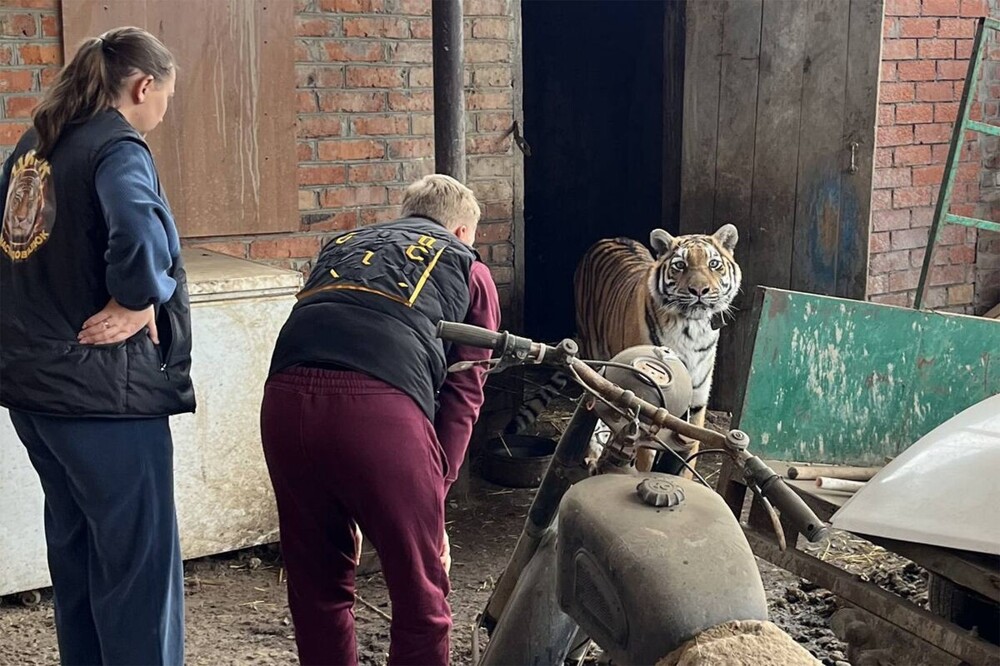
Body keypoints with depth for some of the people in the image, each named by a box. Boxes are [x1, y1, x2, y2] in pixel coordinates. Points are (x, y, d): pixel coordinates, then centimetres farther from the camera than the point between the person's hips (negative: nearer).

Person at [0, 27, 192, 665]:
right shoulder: (118, 148, -14)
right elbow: (141, 238, -33)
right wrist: (137, 302, -17)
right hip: (102, 388, -9)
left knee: (74, 542, 21)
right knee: (141, 557, 0)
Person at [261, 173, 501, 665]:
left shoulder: (341, 246, 35)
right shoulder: (468, 268, 24)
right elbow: (462, 395, 13)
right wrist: (434, 493, 13)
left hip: (286, 397, 4)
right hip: (380, 405, -4)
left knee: (316, 587, 20)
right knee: (420, 592, 11)